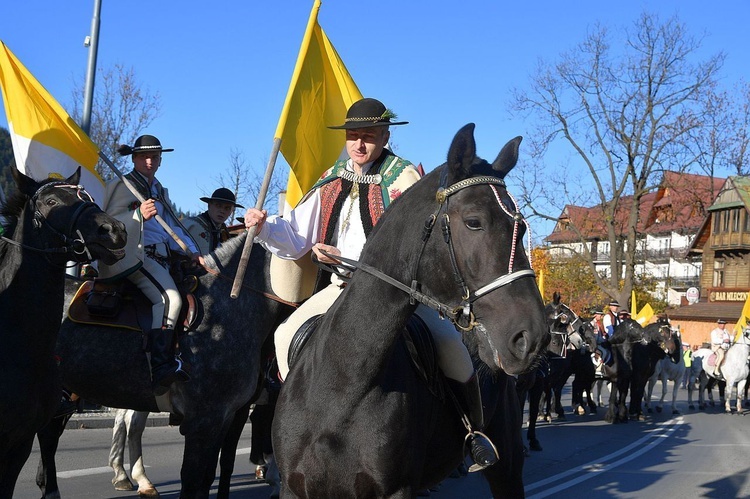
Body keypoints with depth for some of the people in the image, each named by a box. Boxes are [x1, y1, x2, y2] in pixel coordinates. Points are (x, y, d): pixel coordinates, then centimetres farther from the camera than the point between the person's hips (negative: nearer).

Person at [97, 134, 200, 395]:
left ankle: (174, 359, 1)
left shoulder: (159, 190, 24)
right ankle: (161, 370, -32)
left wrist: (193, 252, 2)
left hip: (160, 259, 9)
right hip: (133, 255, -9)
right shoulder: (122, 186, 1)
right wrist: (138, 215, -27)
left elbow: (173, 225, 18)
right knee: (169, 298, -27)